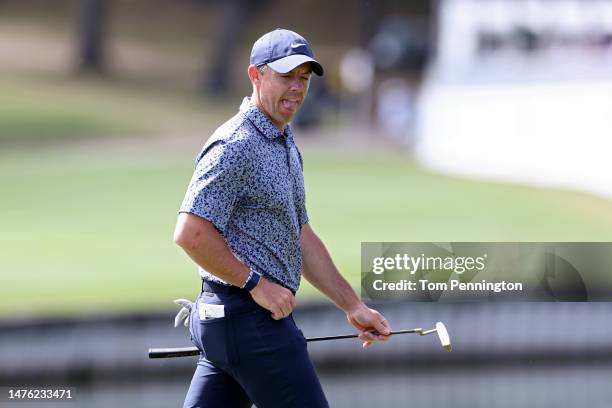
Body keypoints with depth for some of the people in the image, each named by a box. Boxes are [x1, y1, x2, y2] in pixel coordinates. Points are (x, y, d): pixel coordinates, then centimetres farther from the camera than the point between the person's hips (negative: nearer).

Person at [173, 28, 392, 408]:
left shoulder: (286, 146, 19)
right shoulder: (236, 146, -14)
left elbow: (301, 237, 26)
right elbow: (191, 232, -22)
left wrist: (353, 305, 23)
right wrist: (256, 283, -17)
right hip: (252, 319, -10)